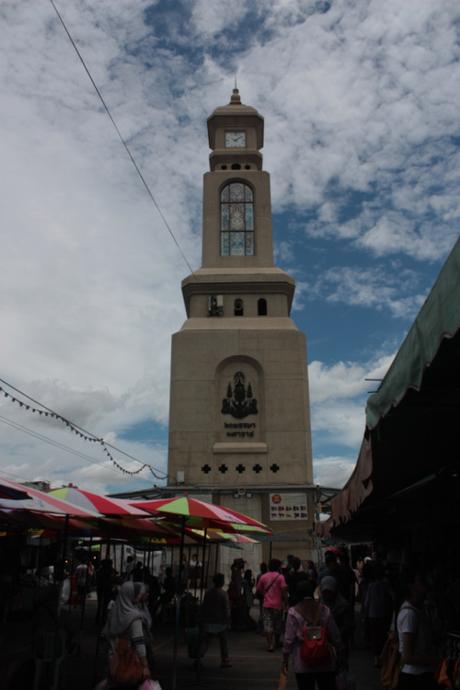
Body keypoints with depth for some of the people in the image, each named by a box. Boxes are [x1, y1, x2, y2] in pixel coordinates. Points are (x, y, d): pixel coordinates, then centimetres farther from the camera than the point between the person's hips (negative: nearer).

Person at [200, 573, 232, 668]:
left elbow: (203, 606, 4)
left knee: (205, 641, 9)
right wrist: (228, 622, -4)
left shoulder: (207, 592, -1)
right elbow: (226, 609, -11)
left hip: (208, 621, 3)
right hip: (220, 622, -3)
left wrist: (202, 619, 13)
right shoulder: (224, 594, -12)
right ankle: (225, 661, 14)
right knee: (223, 642, 11)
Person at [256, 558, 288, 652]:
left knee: (268, 625, 1)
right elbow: (284, 590, -15)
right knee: (278, 625, 16)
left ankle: (270, 645, -8)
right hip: (278, 604, -1)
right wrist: (285, 602, -7)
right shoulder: (280, 577, -7)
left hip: (267, 604, 1)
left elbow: (259, 589, 7)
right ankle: (276, 642, 30)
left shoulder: (263, 577, 2)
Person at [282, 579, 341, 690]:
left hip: (303, 665, -2)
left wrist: (285, 660, 1)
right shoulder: (324, 610, -4)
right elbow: (335, 636, 1)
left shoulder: (294, 612, -10)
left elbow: (289, 639, -10)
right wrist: (337, 652, 16)